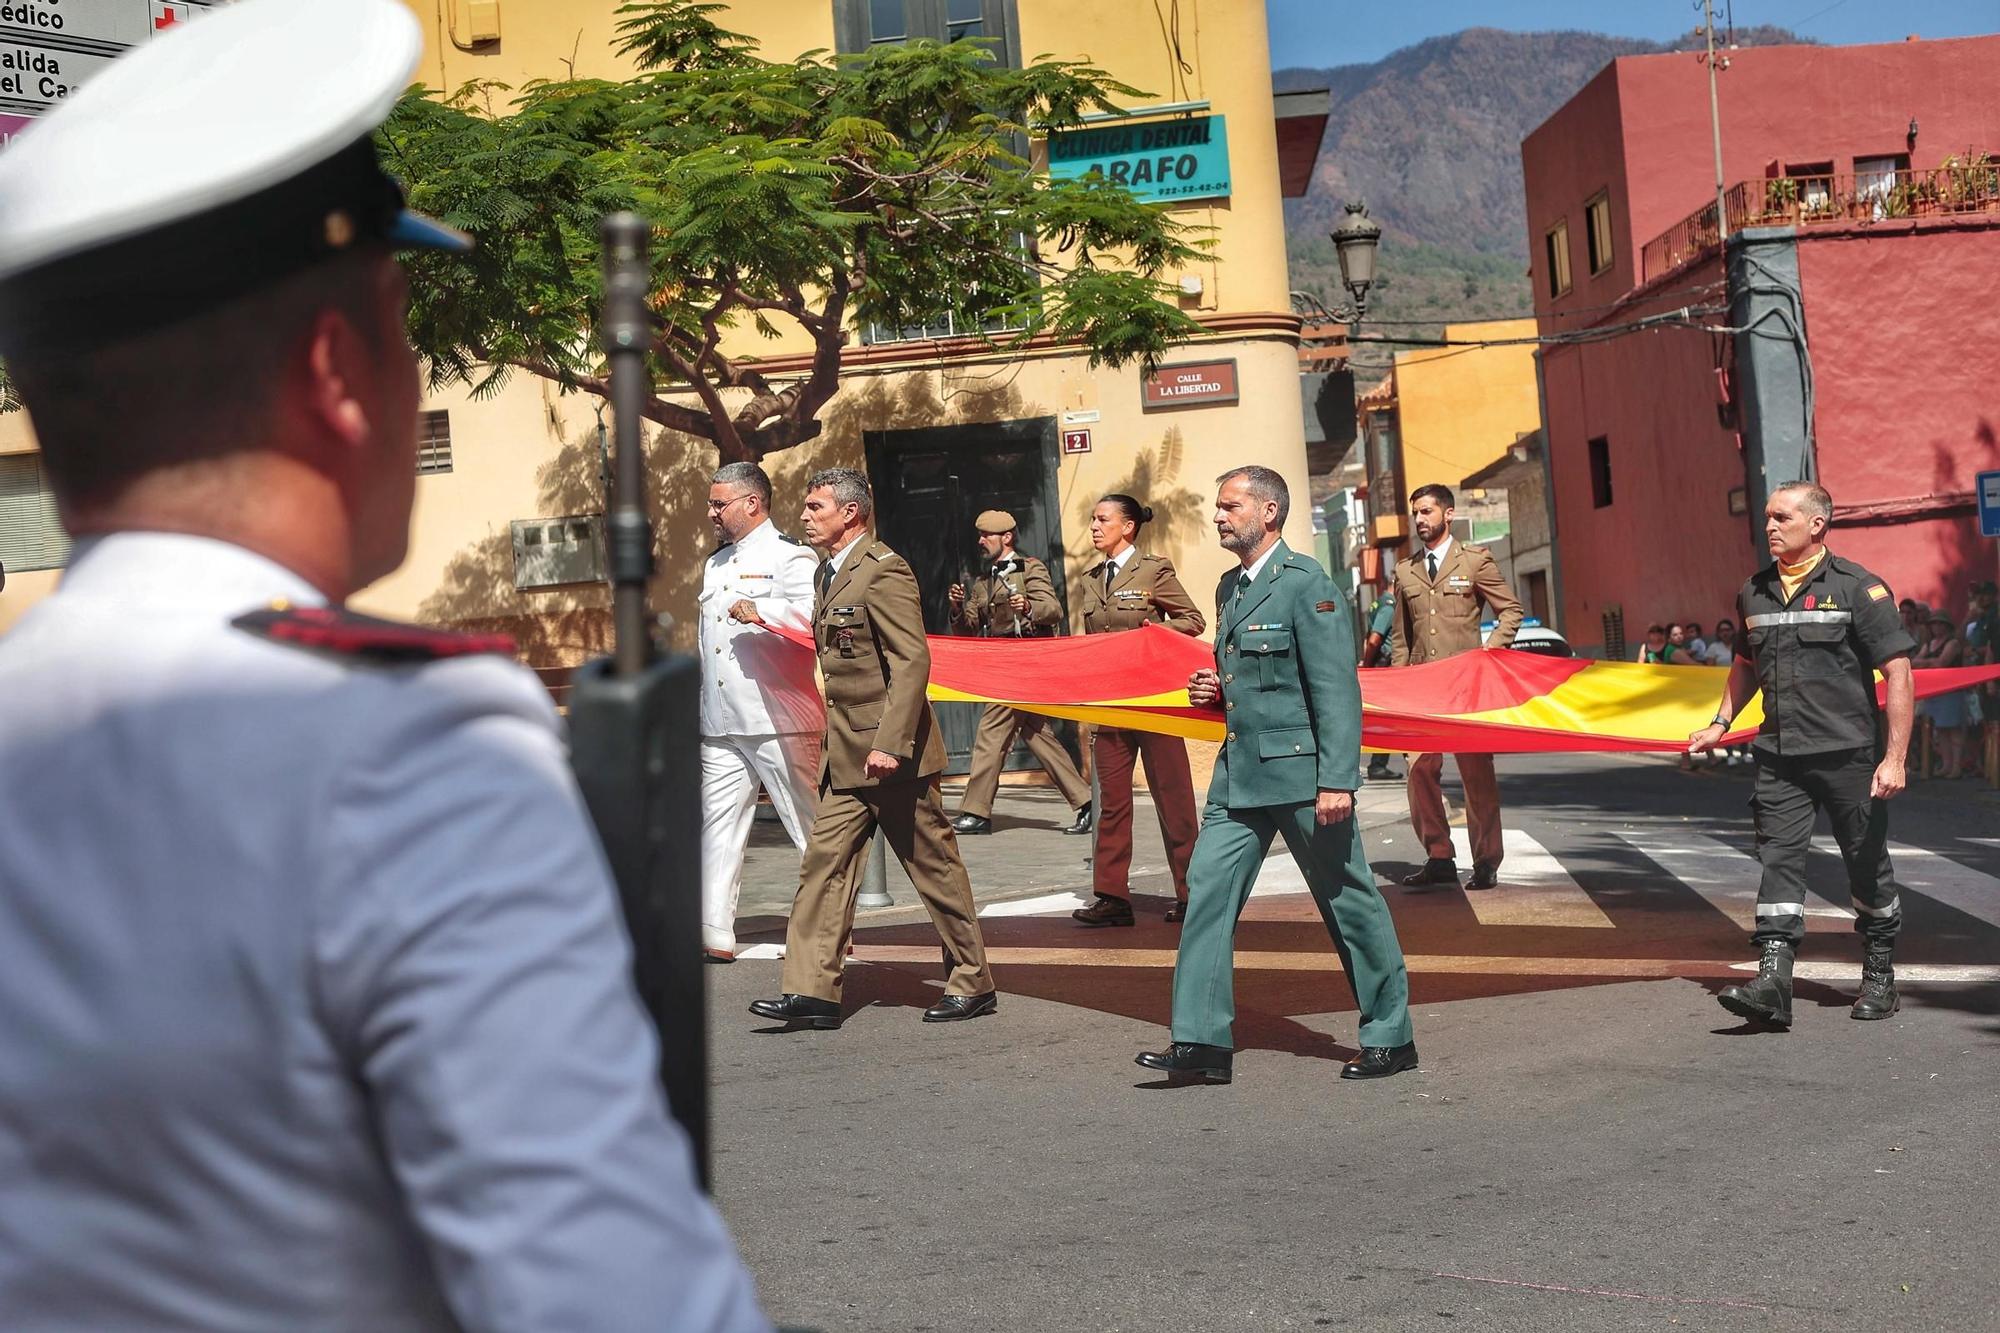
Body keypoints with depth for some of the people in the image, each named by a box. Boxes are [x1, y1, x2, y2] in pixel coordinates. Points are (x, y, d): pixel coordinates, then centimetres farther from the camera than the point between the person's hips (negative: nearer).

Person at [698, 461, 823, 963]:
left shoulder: (791, 558, -4)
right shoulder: (716, 564, 22)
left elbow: (811, 616, -22)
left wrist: (762, 613, -37)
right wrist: (701, 706, 26)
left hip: (779, 719, -8)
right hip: (721, 724, 8)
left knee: (811, 826, -1)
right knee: (717, 825, 4)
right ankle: (714, 935, 6)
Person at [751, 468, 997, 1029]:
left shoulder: (883, 570, -14)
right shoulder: (828, 573, 15)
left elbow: (912, 660, -21)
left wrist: (890, 744, -25)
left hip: (891, 751, -9)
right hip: (846, 756, 9)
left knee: (935, 866, 2)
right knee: (825, 862, 3)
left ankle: (973, 985, 14)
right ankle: (813, 992, 3)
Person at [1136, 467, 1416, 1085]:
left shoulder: (1307, 584, -11)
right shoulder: (1230, 586, 15)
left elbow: (1337, 689, -16)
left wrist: (1337, 780, -21)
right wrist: (1214, 691, 7)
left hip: (1300, 770, -8)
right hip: (1240, 772, 8)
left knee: (1349, 901, 3)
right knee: (1208, 890, 1)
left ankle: (1391, 1037, 15)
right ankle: (1201, 1041, 4)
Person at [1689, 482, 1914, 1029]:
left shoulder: (1857, 588, -7)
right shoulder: (1754, 592, 10)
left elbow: (1898, 672, -8)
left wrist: (1895, 756, -14)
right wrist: (1721, 723, 17)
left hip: (1848, 753, -4)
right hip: (1779, 757, 4)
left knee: (1867, 867, 8)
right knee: (1779, 862, -6)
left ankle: (1880, 978, 24)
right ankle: (1772, 981, -12)